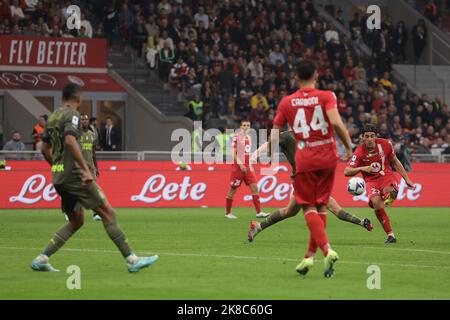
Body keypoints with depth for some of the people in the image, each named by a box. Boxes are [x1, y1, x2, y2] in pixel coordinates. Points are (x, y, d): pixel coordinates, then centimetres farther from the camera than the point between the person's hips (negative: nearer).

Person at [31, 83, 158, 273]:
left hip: (58, 177, 9)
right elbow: (70, 141, -25)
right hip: (73, 174, -9)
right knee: (108, 213, -6)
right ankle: (131, 260, -9)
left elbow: (45, 149, 22)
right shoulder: (71, 114, -9)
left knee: (76, 221, 17)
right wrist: (86, 169, -26)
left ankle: (41, 260, 9)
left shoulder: (53, 117, 17)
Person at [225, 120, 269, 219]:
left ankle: (258, 212, -6)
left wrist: (250, 166, 16)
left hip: (247, 167, 6)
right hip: (238, 167, -6)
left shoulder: (248, 137, 14)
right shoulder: (236, 137, -7)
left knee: (254, 187, -4)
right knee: (232, 190, 1)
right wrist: (240, 165, -20)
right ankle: (228, 213, 12)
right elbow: (233, 154, -12)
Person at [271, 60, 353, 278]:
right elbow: (336, 122, -17)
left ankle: (327, 249, -21)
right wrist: (348, 146, -6)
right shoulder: (326, 96, -1)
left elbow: (274, 134, 6)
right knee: (321, 206, 11)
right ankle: (310, 255, 12)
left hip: (304, 160, -1)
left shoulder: (287, 102, 4)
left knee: (309, 208, 0)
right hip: (328, 157, 1)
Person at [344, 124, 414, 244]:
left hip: (386, 176, 1)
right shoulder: (359, 152, -13)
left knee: (389, 191, -40)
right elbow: (346, 172, -18)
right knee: (376, 202, -29)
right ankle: (390, 234, -20)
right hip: (371, 181, -1)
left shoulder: (385, 144, -5)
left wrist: (407, 179, 14)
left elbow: (395, 162, 12)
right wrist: (362, 168, -34)